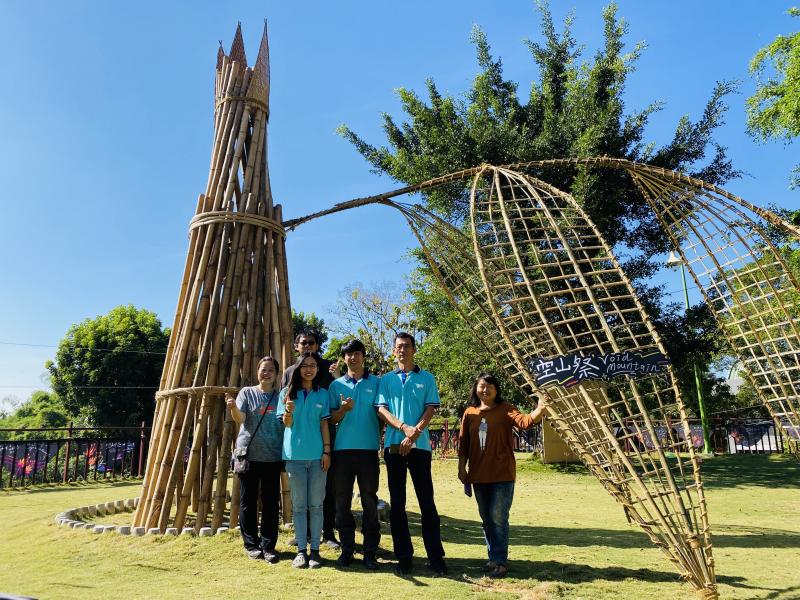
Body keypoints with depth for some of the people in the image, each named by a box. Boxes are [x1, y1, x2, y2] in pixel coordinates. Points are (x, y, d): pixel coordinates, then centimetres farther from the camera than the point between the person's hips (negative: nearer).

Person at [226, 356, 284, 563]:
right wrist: (233, 408, -30)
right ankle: (251, 544, 19)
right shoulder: (247, 392, 4)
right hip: (248, 454, -1)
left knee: (271, 502, 3)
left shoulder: (280, 396, 8)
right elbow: (240, 419, -10)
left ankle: (268, 546, 12)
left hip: (272, 457, 1)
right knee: (248, 501, 6)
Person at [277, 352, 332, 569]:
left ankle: (315, 549, 11)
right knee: (299, 505, 5)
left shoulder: (322, 394, 7)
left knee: (316, 504, 4)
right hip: (295, 454, 0)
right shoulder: (288, 392, 5)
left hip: (317, 455, 0)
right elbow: (287, 424, 1)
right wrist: (289, 412, -22)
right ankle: (301, 550, 12)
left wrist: (327, 451, -2)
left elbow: (324, 424, 6)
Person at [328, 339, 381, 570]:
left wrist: (381, 440, -5)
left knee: (369, 500, 2)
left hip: (369, 448, -1)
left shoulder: (376, 382, 7)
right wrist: (343, 409, -12)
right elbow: (331, 418, 7)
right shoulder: (336, 385, 11)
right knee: (342, 500, 5)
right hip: (343, 448, 2)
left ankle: (370, 551, 10)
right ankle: (346, 549, 16)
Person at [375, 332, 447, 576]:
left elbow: (430, 409, 1)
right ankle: (404, 556, 14)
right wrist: (404, 427, -16)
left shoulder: (426, 378, 9)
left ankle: (436, 556, 7)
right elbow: (381, 409, 1)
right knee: (397, 502, 5)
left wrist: (415, 433, -14)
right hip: (393, 444, 1)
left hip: (419, 445, -1)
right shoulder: (386, 379, 11)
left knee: (427, 501, 0)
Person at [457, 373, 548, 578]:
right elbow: (463, 443, 10)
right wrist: (462, 468, 7)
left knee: (498, 517, -4)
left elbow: (525, 421, -22)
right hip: (478, 475, 5)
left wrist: (540, 409, -39)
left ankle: (500, 562, 7)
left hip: (502, 475, -4)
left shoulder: (505, 410, -4)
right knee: (486, 518, 13)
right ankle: (493, 558, 27)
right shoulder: (470, 413, 7)